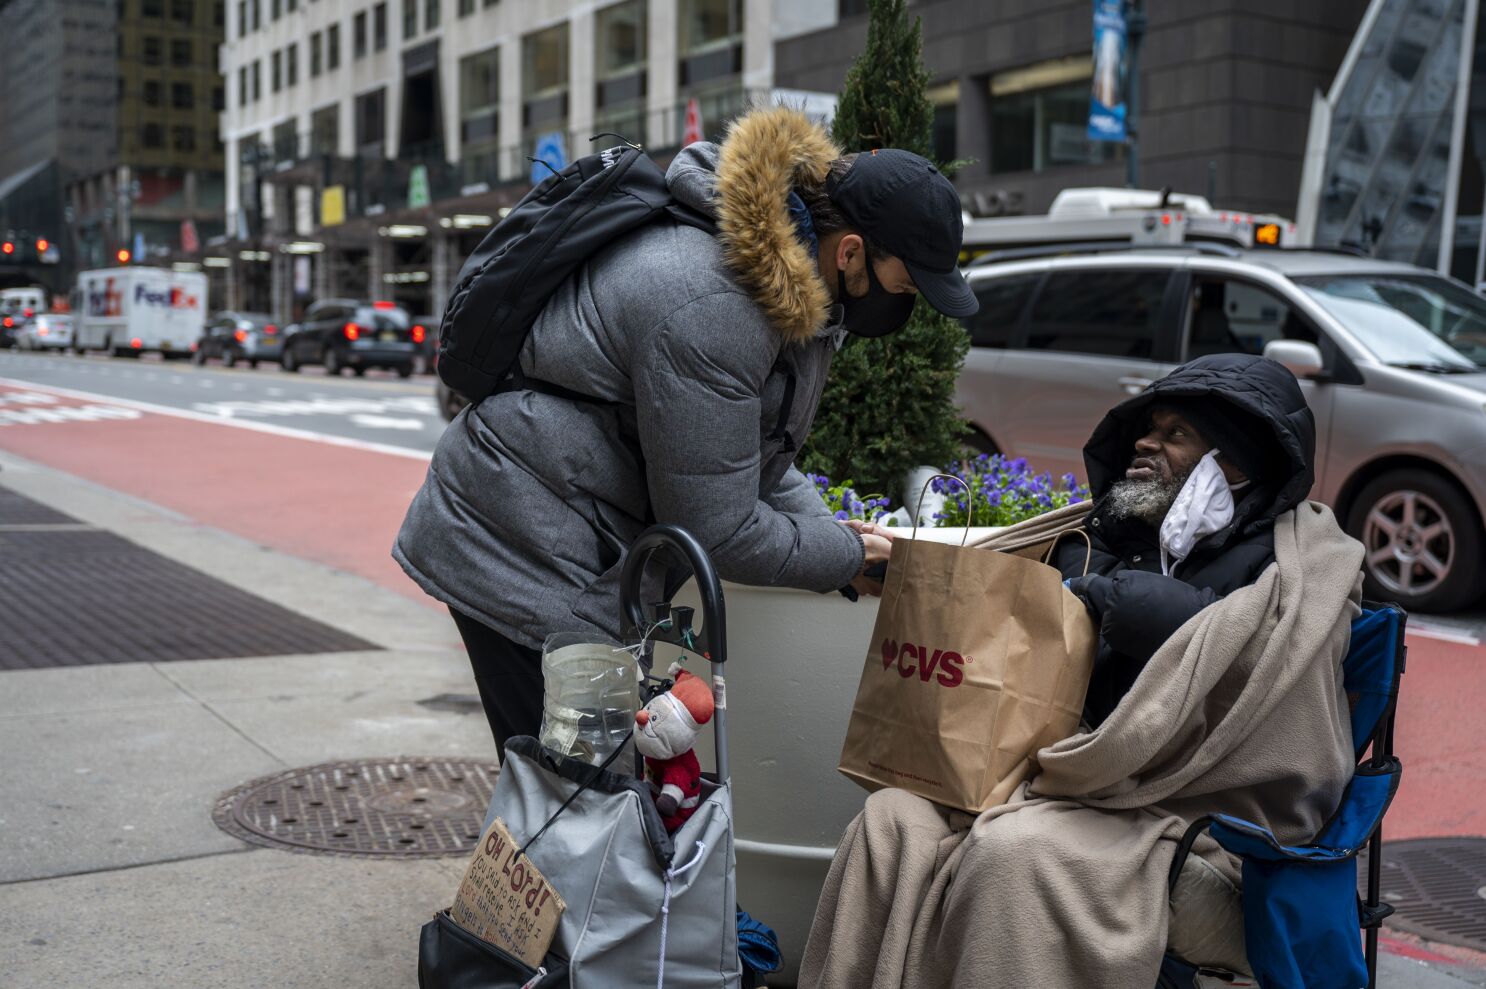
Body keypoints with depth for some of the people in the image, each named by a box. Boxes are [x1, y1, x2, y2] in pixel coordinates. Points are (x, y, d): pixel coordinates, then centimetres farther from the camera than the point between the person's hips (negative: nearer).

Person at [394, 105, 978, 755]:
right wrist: (848, 558, -10)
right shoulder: (709, 308, -30)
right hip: (524, 552, -10)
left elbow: (760, 462, 15)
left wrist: (839, 543, 1)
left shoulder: (792, 288, 2)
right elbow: (717, 528, -24)